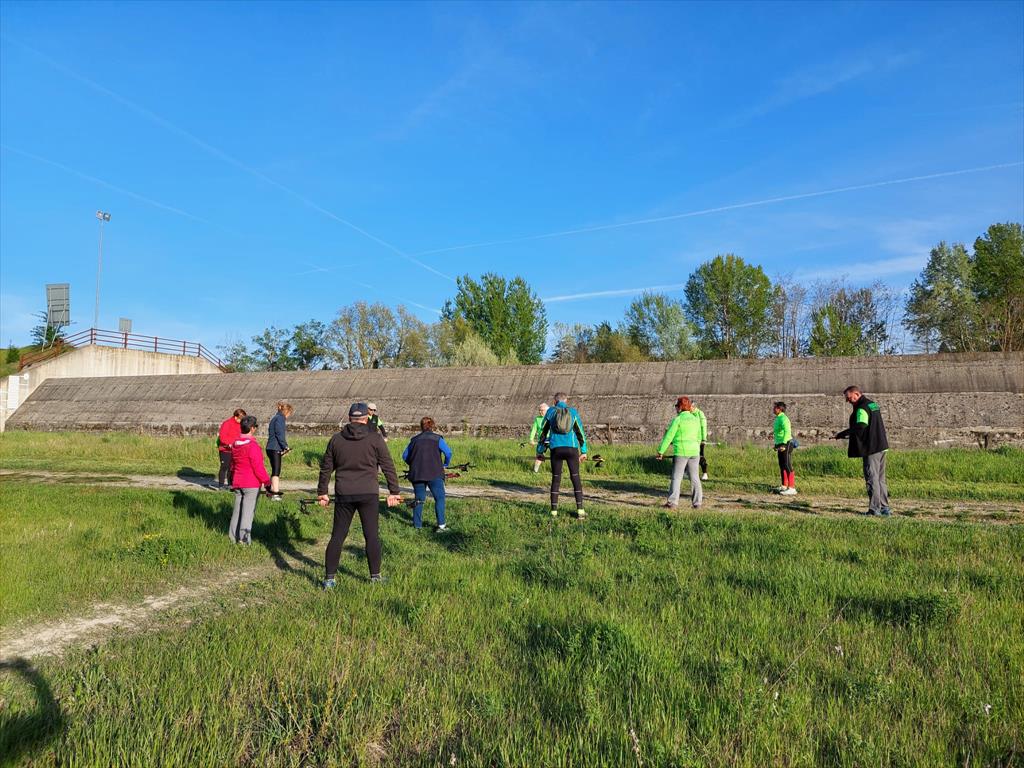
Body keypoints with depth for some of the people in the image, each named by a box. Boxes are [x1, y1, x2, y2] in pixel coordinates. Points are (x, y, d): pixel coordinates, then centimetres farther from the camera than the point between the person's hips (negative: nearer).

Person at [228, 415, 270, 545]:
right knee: (248, 510, -3)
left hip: (237, 482, 7)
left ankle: (234, 536, 20)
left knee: (237, 509, 14)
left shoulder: (235, 444, 7)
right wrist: (266, 481, -7)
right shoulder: (253, 446, -18)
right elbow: (258, 467, -17)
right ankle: (244, 538, -3)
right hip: (252, 484, -7)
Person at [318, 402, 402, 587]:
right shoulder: (375, 438, -1)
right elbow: (388, 467, 0)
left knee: (337, 536, 8)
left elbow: (326, 468, 12)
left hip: (343, 495, 2)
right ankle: (375, 576, 14)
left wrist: (322, 492, 21)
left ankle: (329, 578, 11)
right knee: (372, 536, 7)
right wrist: (394, 492, 6)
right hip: (368, 495, -2)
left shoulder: (336, 439, 7)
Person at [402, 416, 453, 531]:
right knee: (439, 498, 3)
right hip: (434, 474, -4)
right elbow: (448, 453, -9)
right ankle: (441, 525, -3)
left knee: (419, 499, 13)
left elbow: (404, 456, 17)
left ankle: (417, 525, 13)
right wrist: (445, 464, 8)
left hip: (416, 474, 4)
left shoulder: (415, 440, 12)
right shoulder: (437, 438, 1)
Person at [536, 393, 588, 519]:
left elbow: (542, 432, 10)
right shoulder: (573, 412, 8)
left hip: (556, 449, 0)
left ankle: (554, 511, 9)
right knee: (576, 479, 6)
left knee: (556, 479, 8)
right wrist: (584, 451, 19)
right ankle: (580, 511, 3)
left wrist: (540, 451, 17)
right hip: (571, 448, 0)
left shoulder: (550, 411, 8)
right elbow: (580, 432, 11)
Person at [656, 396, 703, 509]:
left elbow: (668, 437, -9)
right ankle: (697, 503, 12)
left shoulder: (677, 420, -9)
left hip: (681, 452, -5)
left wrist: (660, 451, -4)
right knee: (694, 477, 10)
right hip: (694, 451, 5)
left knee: (676, 477, 0)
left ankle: (672, 502, -3)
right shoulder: (695, 419, 9)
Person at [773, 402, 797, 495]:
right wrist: (777, 444, 26)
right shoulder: (778, 418, 14)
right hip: (781, 445, 10)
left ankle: (792, 488, -13)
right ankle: (784, 486, 25)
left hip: (786, 444, -10)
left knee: (787, 466, -12)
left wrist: (783, 444, -32)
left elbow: (787, 432, -27)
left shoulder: (783, 418, -17)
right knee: (782, 466, 16)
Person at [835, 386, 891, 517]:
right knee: (881, 478, 16)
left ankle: (874, 509, -2)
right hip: (881, 446, 10)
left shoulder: (862, 408, -16)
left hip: (871, 448, -10)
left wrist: (842, 434, -20)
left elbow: (859, 427, -28)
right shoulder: (872, 404, 15)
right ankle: (884, 507, 22)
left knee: (872, 478, -4)